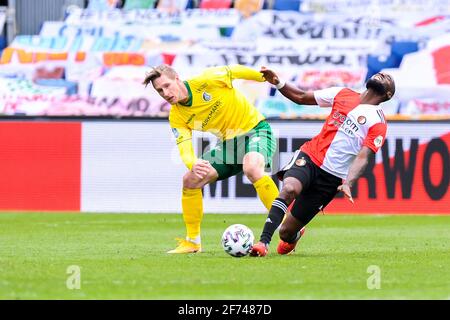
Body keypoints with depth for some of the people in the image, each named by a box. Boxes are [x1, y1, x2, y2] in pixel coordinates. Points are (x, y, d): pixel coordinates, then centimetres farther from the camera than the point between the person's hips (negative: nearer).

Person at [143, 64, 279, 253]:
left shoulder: (205, 82, -20)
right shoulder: (177, 117, -5)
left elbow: (235, 71, -7)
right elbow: (184, 147, -15)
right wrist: (193, 165, -39)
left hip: (255, 129, -7)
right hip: (228, 142, 7)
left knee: (252, 169, -37)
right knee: (190, 181, 0)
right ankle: (192, 242, 13)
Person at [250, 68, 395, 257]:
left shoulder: (379, 124, -1)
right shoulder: (343, 94, 11)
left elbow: (362, 157, -13)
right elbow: (301, 98, 18)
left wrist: (348, 183, -30)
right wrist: (278, 83, 1)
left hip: (331, 178, -2)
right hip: (309, 157, 2)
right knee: (289, 189, -34)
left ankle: (293, 236, 35)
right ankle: (263, 242, -31)